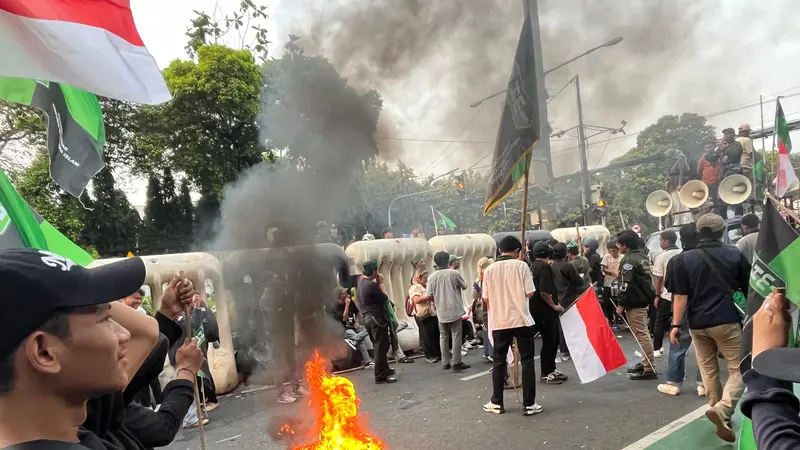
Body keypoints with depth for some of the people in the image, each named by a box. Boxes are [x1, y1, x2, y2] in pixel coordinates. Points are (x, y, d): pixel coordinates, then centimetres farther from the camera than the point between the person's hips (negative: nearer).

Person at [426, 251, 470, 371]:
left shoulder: (432, 277, -2)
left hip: (441, 312, 3)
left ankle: (445, 363, 15)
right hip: (454, 310, -3)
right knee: (456, 336, 4)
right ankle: (456, 362, 4)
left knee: (443, 337, 12)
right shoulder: (454, 273, -8)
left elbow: (428, 296, -3)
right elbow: (464, 286, 7)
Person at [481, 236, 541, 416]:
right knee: (527, 361, 7)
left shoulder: (489, 269, 1)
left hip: (499, 322, 2)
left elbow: (486, 298, 5)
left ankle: (496, 403, 17)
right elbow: (529, 292, -8)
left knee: (499, 362, 12)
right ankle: (529, 404, 8)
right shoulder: (521, 265, -5)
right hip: (521, 320, -2)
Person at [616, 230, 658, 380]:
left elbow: (626, 284, -21)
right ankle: (646, 363, 27)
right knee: (643, 333, 18)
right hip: (644, 298, 10)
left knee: (641, 334, -8)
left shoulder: (629, 260, -18)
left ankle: (649, 369, -6)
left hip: (635, 302, -10)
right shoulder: (642, 256, 13)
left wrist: (621, 304, -16)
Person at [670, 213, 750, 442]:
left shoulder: (685, 259, 0)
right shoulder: (736, 255, 1)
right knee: (739, 369, 3)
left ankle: (720, 413, 20)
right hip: (727, 320, -2)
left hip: (697, 323, 2)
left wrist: (676, 325, 0)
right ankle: (722, 408, -18)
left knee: (708, 369, 14)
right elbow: (750, 290, 8)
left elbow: (680, 295, -4)